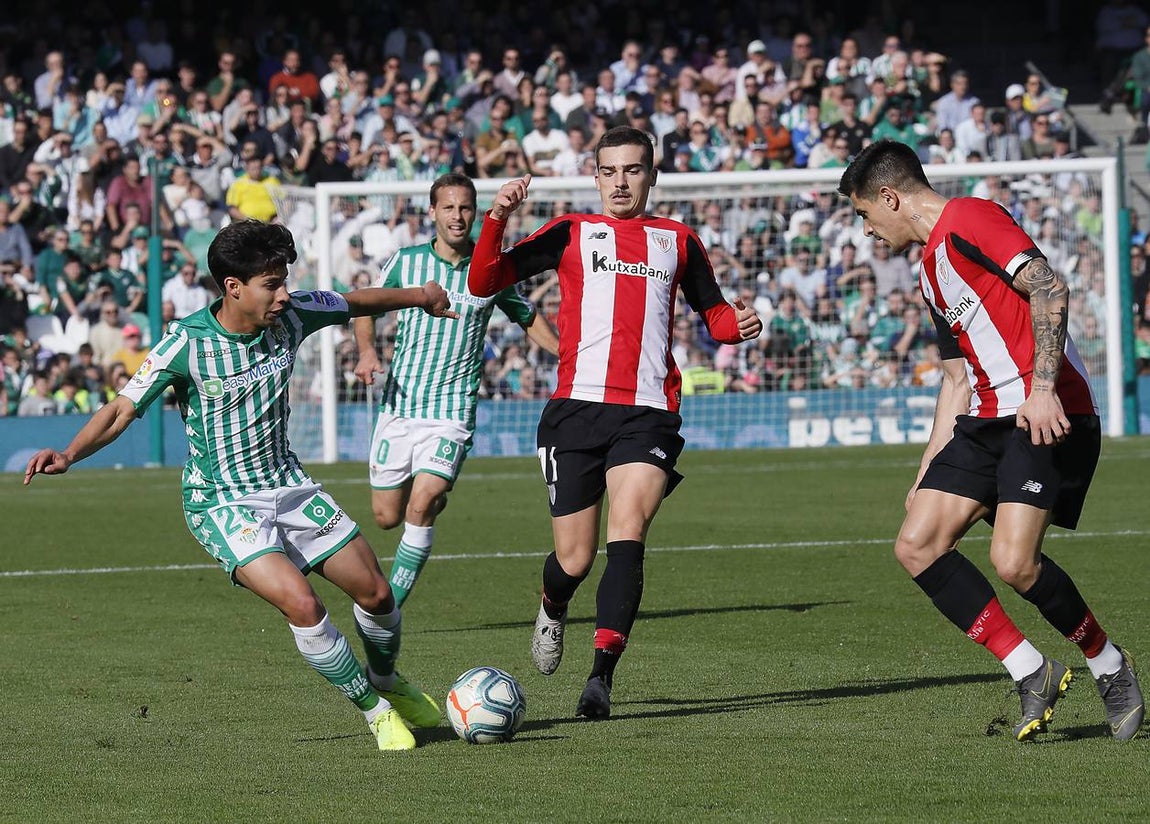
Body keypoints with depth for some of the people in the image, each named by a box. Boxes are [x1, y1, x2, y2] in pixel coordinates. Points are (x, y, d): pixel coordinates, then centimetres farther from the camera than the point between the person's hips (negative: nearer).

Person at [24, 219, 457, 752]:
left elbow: (353, 303, 12)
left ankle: (387, 682, 40)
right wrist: (69, 454, -35)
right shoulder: (187, 344, -21)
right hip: (222, 503, -6)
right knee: (301, 604, -24)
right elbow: (123, 410, -20)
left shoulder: (291, 317, -8)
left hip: (289, 485, 6)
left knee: (376, 593, 7)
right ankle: (374, 710, -2)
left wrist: (419, 297, 22)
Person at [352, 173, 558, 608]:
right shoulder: (405, 262, 1)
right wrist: (367, 351, -3)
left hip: (453, 412, -2)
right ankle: (436, 498, 41)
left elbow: (527, 317, 20)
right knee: (386, 516, 5)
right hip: (399, 405, 2)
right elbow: (367, 307, 15)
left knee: (420, 508, -20)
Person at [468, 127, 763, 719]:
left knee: (627, 535, -20)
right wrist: (496, 220, -10)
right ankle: (552, 610, 37)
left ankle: (601, 675, -24)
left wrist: (740, 324, 2)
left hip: (648, 414, 0)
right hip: (578, 406, 0)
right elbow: (483, 283, 6)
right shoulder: (571, 234, 11)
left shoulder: (677, 241, 17)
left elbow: (713, 315, 25)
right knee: (574, 559, 1)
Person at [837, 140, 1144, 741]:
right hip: (987, 420, 10)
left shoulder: (969, 220, -7)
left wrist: (1042, 388, -28)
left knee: (1014, 561, -20)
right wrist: (927, 475, 23)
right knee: (917, 546, -4)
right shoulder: (932, 274, 23)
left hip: (1048, 415, -10)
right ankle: (1030, 673, 0)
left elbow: (1049, 287, -20)